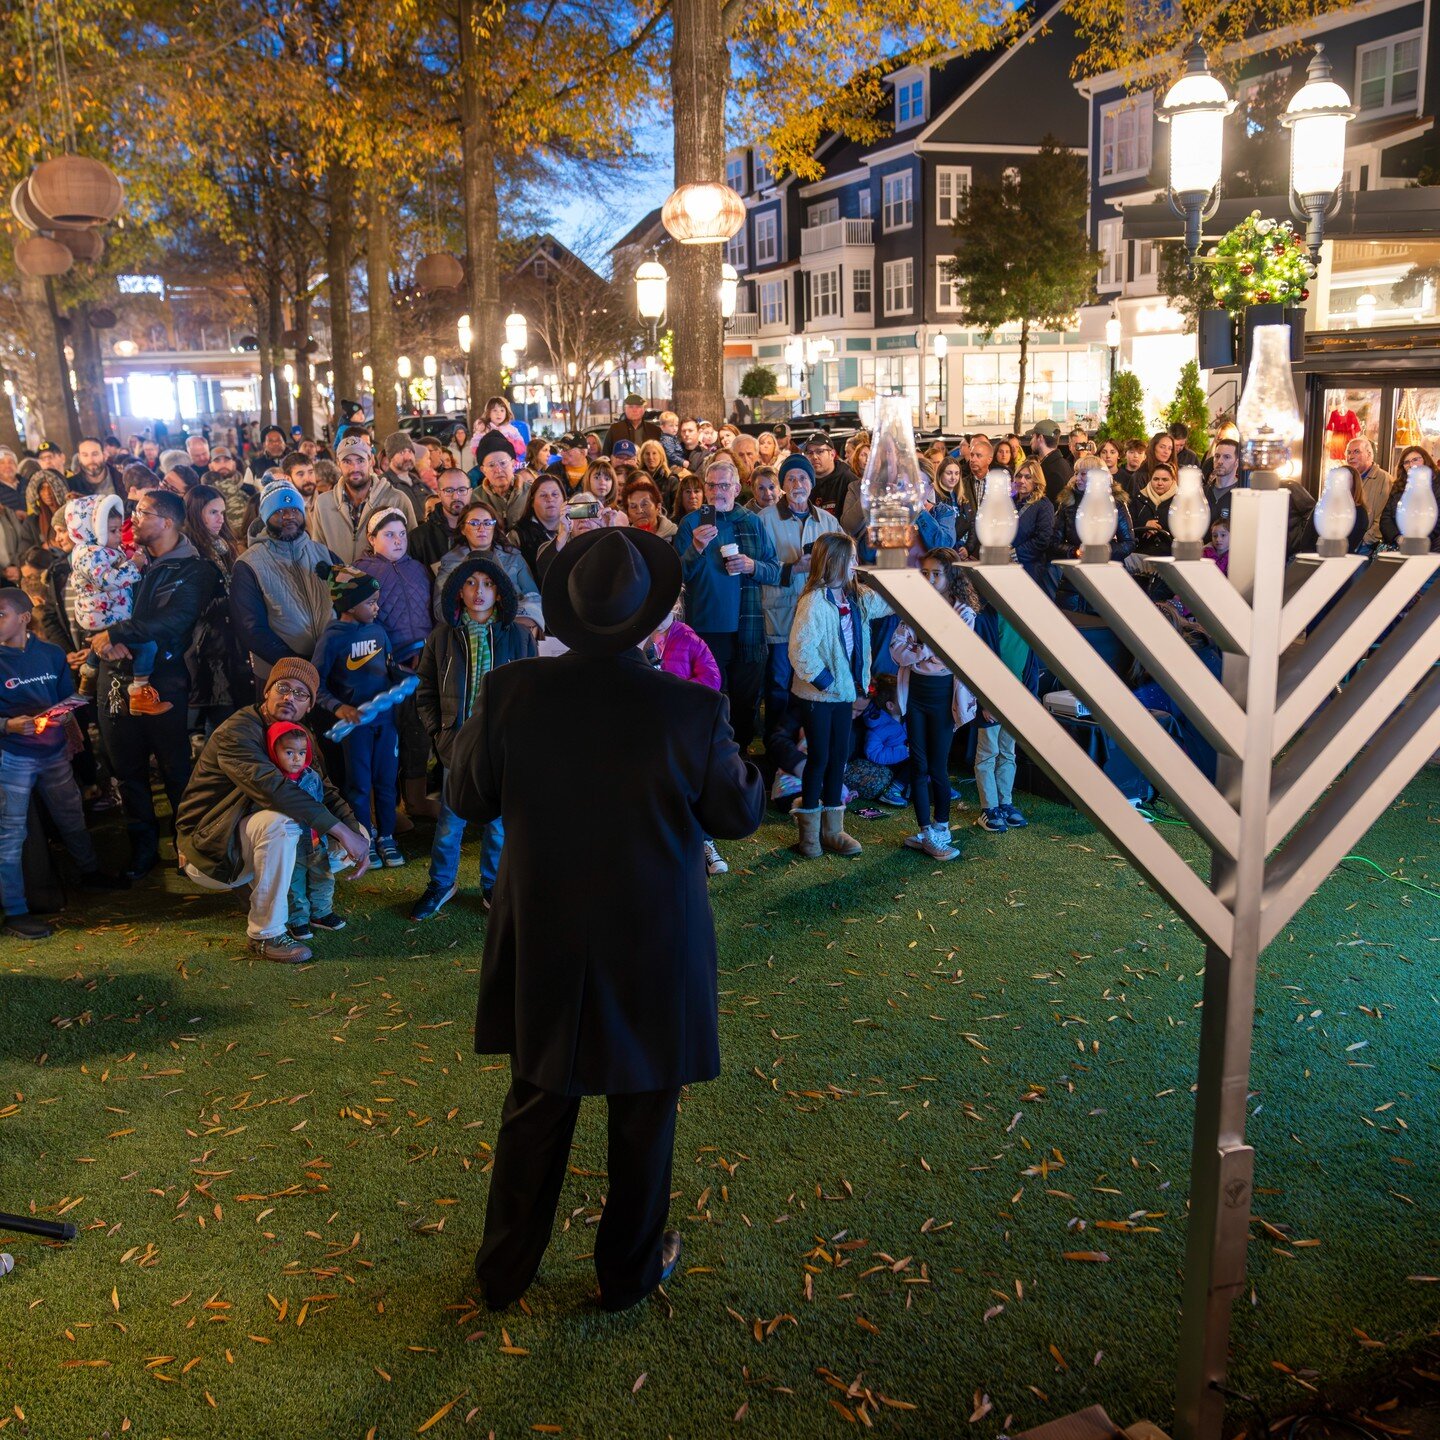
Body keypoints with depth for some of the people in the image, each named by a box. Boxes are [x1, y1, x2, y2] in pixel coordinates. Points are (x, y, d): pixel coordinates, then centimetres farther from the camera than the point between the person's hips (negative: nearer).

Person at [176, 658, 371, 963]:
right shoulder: (236, 732, -21)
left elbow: (326, 792, 1)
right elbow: (274, 788, -36)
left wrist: (358, 839, -18)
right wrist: (343, 831, -38)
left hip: (246, 840, 8)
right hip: (208, 851, -8)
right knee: (280, 821, -35)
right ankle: (266, 934, -23)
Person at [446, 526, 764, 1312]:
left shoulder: (510, 692, -15)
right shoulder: (692, 709, -21)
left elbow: (467, 798, -1)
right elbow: (739, 813, -7)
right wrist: (738, 759, 10)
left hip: (543, 946, 3)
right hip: (652, 951, -2)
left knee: (535, 1108, 21)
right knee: (643, 1114, 18)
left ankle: (505, 1269, 37)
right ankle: (629, 1269, 36)